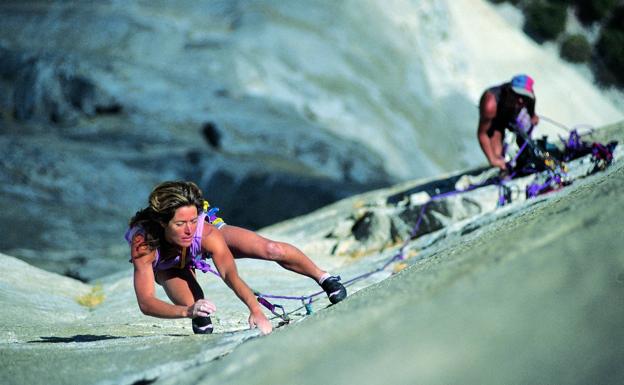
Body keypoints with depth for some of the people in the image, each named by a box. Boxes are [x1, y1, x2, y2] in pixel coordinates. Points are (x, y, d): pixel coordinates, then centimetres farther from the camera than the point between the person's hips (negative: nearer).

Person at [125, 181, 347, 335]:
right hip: (166, 265, -1)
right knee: (176, 280, -37)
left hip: (207, 244, 1)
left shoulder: (207, 231, -42)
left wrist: (255, 309, -65)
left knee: (271, 249, -13)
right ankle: (199, 317, -7)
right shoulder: (143, 243, -45)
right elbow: (145, 302, -51)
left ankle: (324, 278, 11)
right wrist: (187, 311, -68)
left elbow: (229, 273, -50)